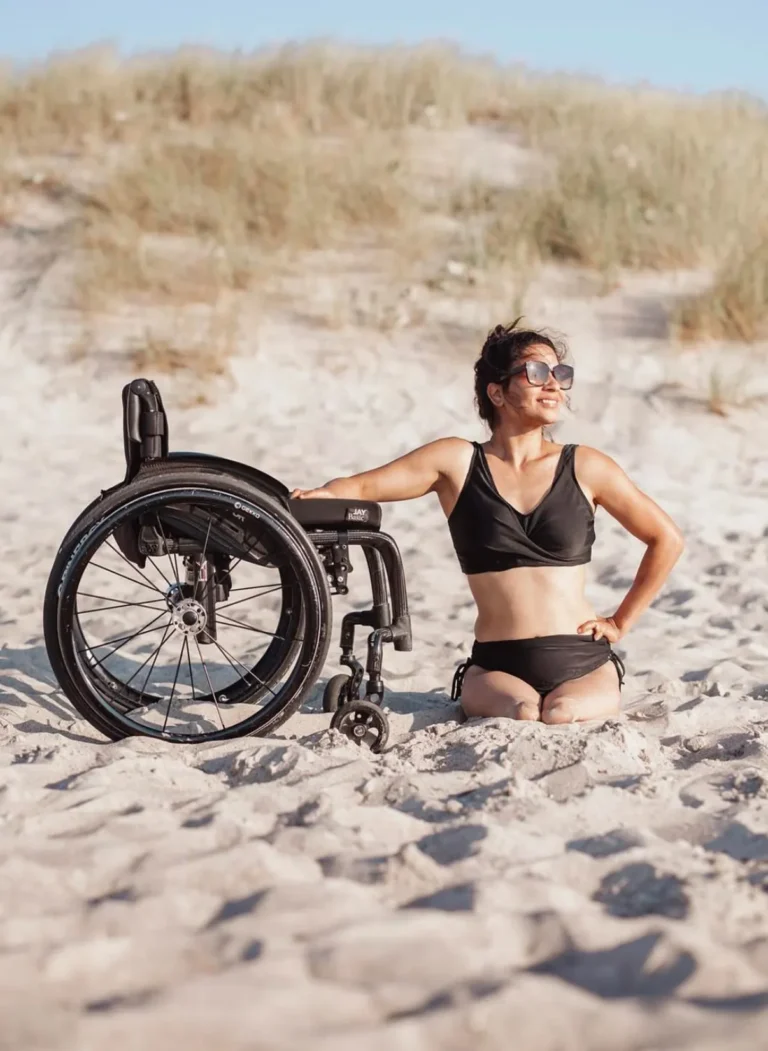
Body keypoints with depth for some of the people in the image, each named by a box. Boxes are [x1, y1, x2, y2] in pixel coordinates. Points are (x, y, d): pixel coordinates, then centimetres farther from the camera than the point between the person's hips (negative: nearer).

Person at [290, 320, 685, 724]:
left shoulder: (584, 468, 3)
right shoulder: (457, 462, 3)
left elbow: (667, 539, 12)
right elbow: (362, 486, -4)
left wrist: (621, 622, 8)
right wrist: (324, 495, -27)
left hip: (583, 662, 1)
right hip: (496, 665, -1)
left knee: (561, 715, -30)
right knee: (523, 712, -33)